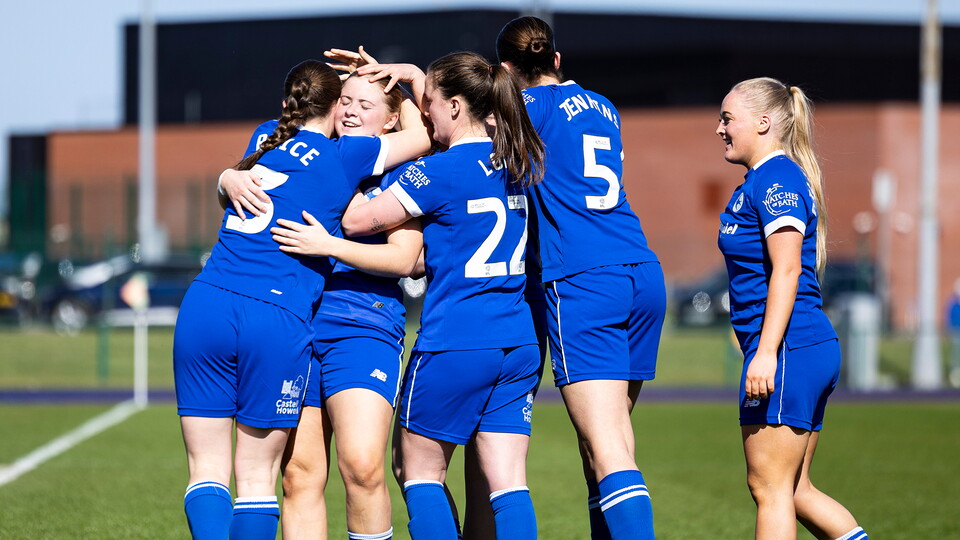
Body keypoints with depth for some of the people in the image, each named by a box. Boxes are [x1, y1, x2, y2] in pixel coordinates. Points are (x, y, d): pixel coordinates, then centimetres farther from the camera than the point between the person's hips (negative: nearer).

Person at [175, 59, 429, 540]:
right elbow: (431, 133, 11)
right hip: (278, 320, -3)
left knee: (207, 468, 5)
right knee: (257, 476, 7)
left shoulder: (264, 139, 18)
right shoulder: (345, 156, 4)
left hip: (206, 307, 3)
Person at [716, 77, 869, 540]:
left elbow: (786, 270, -19)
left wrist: (766, 351, -23)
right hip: (814, 347, 10)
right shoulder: (761, 182, 21)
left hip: (788, 350, -10)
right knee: (793, 489, 12)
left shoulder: (776, 178, -10)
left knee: (770, 488, -7)